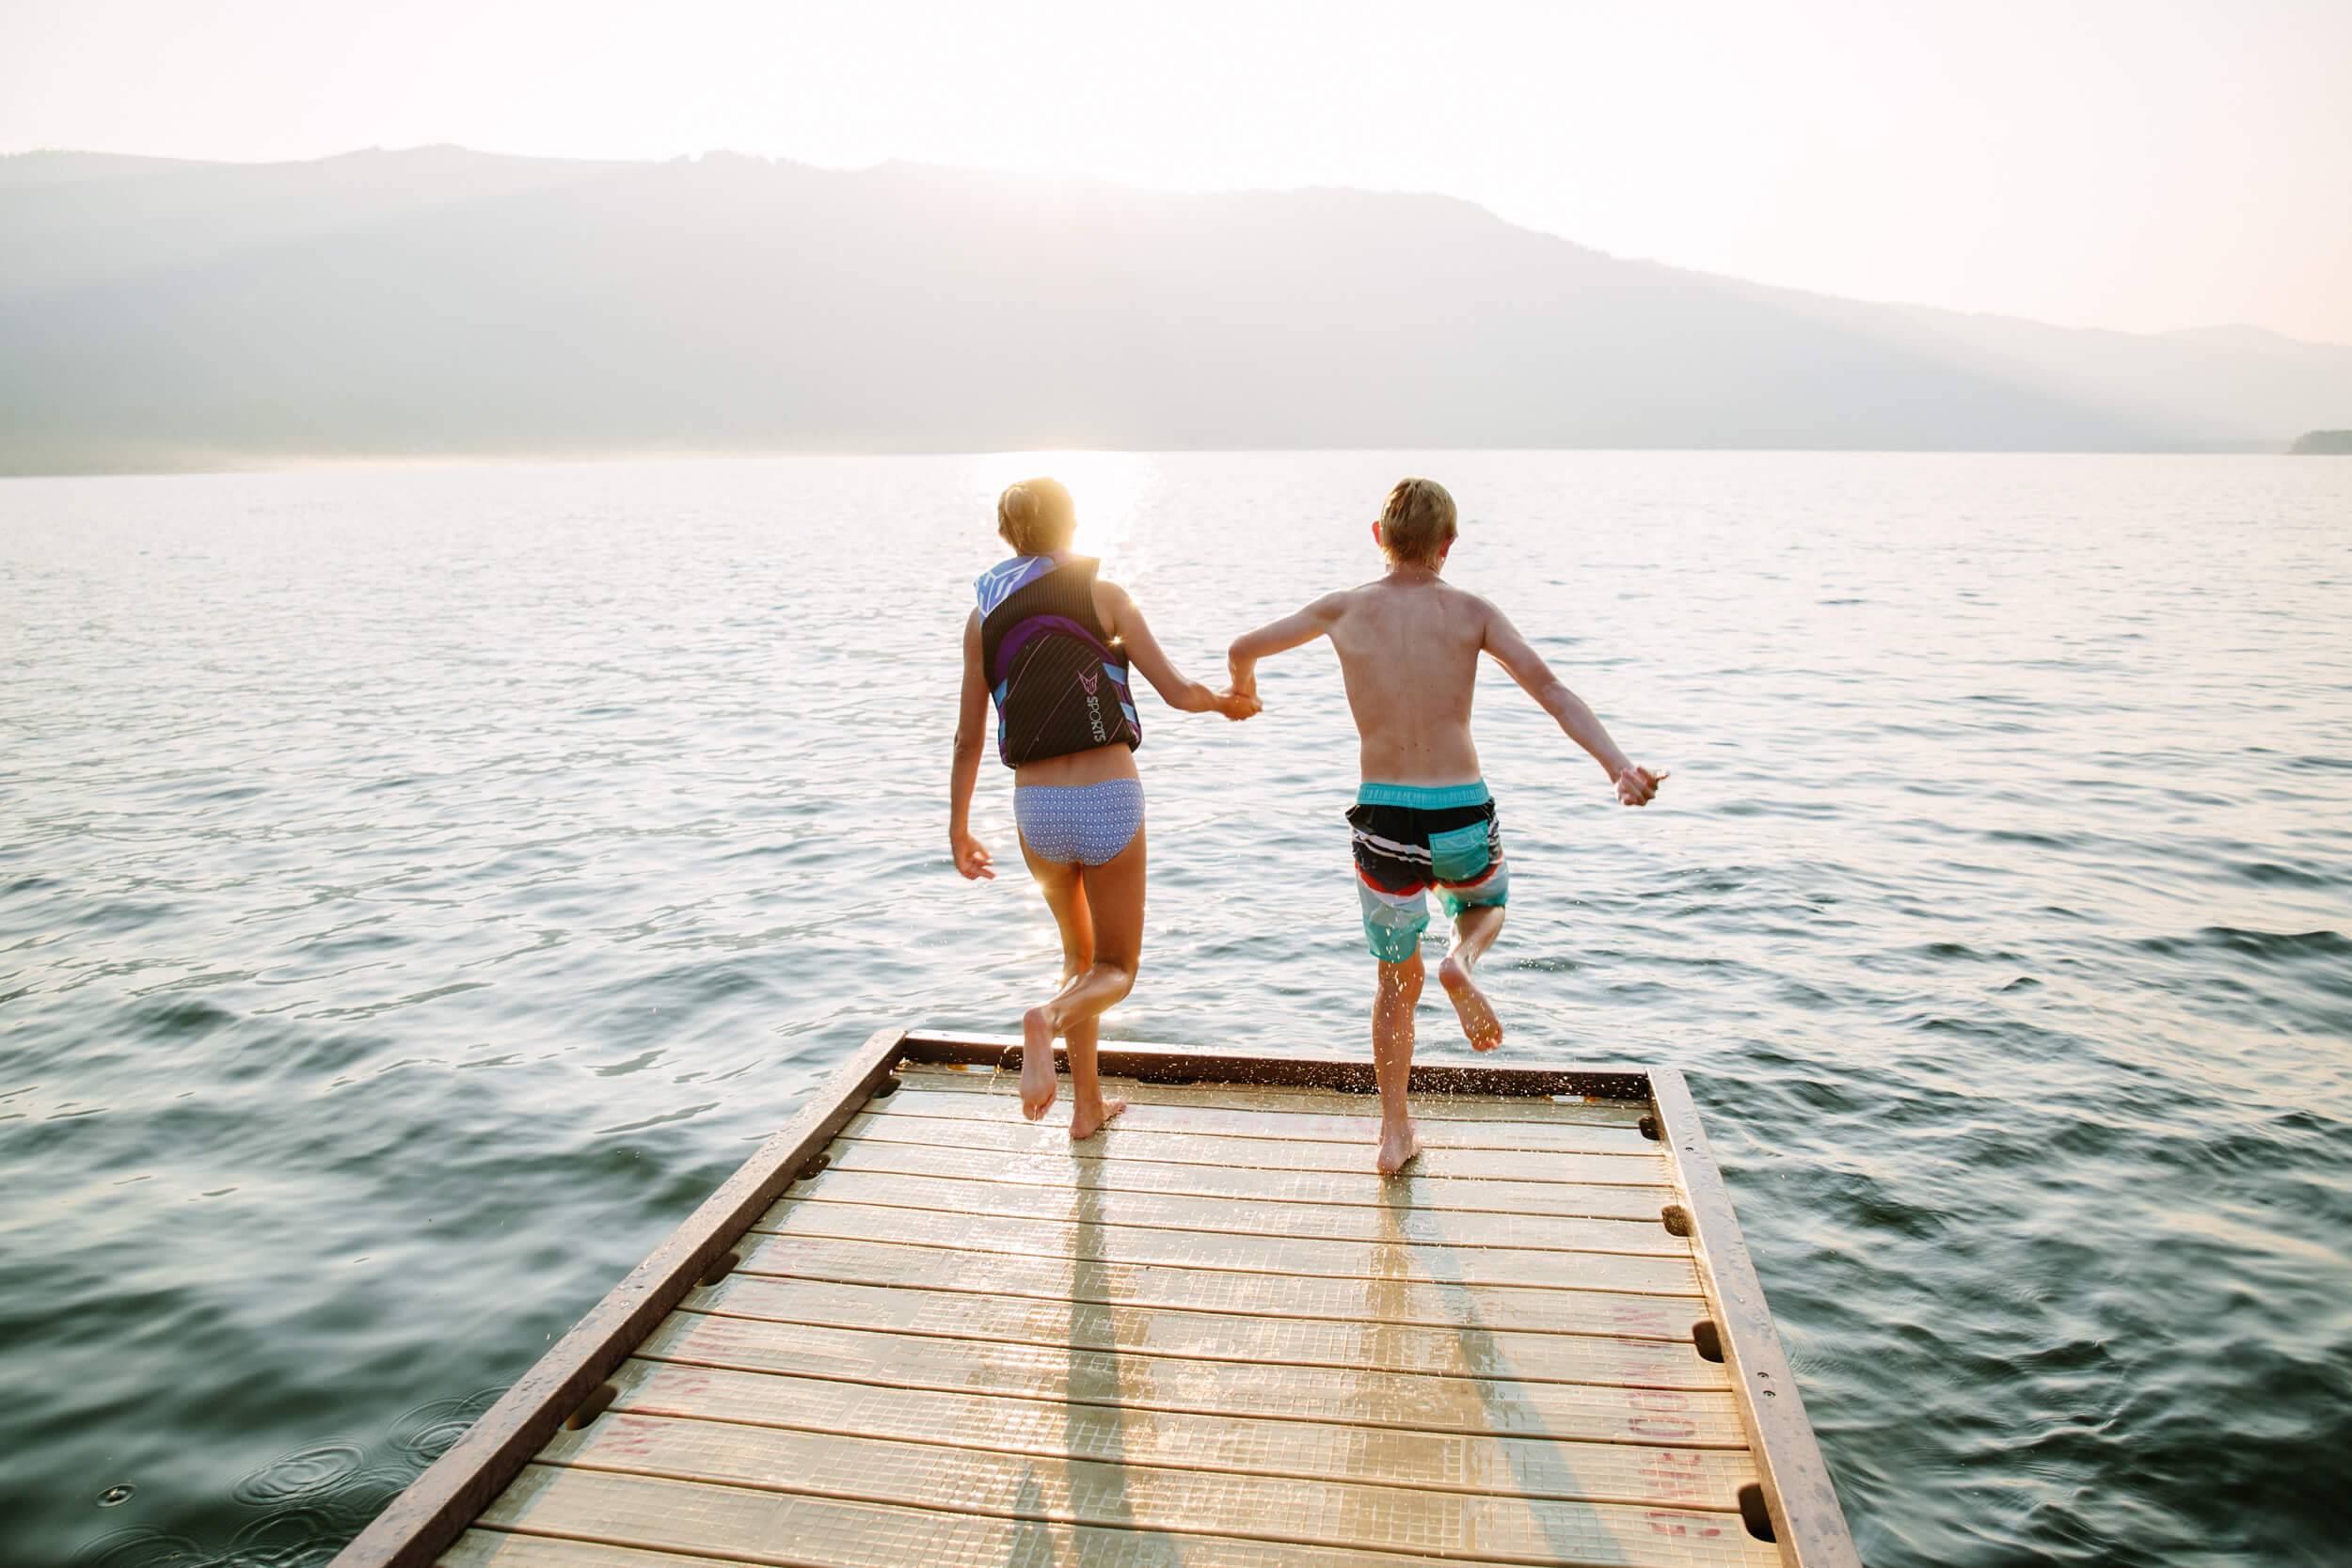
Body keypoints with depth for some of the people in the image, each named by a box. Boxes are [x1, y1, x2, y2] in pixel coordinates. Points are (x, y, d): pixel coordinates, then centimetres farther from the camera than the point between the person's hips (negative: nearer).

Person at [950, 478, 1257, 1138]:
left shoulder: (984, 616, 7)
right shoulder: (1102, 595, 0)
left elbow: (969, 737, 7)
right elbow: (1177, 692, -4)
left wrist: (958, 828, 17)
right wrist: (1227, 702, 17)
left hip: (1037, 808, 3)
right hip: (1110, 799, -3)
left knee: (1079, 954, 26)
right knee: (1115, 971, 12)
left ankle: (1088, 1106, 26)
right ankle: (1049, 1017, -21)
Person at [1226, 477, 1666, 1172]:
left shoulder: (1344, 610, 3)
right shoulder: (1471, 612, 0)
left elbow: (1245, 647, 16)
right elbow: (1549, 688, -13)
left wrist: (1242, 685, 39)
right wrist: (1618, 766, -20)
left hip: (1384, 821, 1)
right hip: (1462, 816, -1)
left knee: (1396, 980, 20)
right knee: (1487, 904, 33)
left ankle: (1394, 1134, 22)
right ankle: (1463, 962, -1)